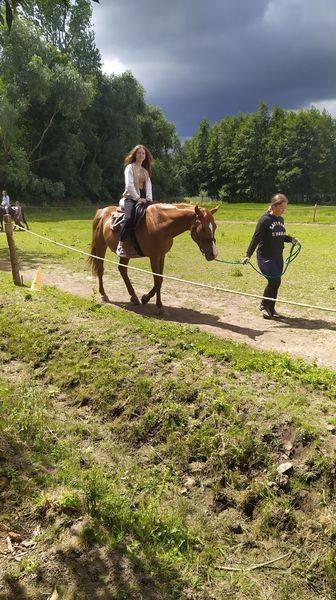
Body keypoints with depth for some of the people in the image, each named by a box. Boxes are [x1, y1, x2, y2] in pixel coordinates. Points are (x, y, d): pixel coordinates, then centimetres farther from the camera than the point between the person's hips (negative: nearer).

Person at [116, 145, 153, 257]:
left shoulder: (145, 170, 22)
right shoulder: (130, 167, 2)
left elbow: (148, 185, 12)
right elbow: (129, 185, -10)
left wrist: (149, 198, -5)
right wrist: (137, 198, -16)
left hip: (142, 198, 7)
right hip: (131, 197, -6)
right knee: (129, 218, -32)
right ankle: (120, 245, -26)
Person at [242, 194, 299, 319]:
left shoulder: (281, 220, 10)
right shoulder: (265, 220, -13)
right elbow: (256, 238, -17)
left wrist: (291, 239, 6)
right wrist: (248, 255, -24)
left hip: (278, 257, 7)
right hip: (265, 257, -7)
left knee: (275, 283, 9)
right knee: (275, 280, -14)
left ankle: (271, 309, 23)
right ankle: (264, 305, 7)